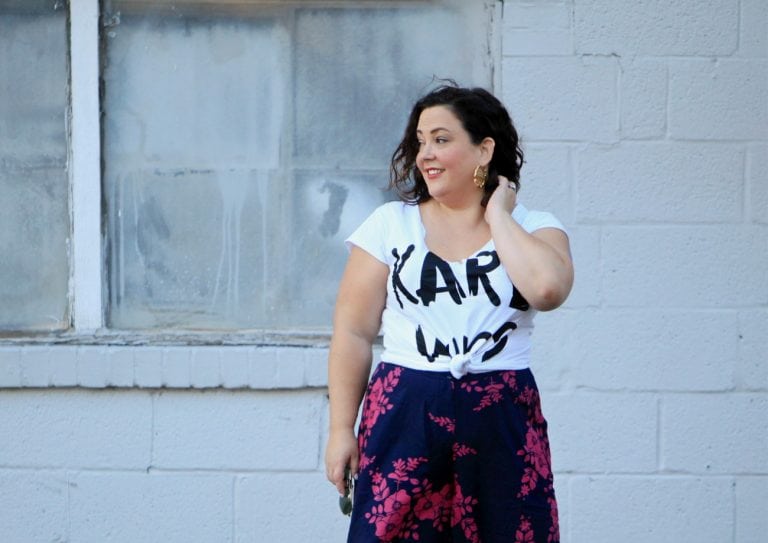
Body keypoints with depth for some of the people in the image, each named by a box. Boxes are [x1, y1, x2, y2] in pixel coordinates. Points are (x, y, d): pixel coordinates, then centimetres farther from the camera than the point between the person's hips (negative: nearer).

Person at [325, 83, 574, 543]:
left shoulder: (534, 228, 6)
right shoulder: (391, 225, 6)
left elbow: (547, 289, -17)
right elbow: (353, 335, 5)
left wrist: (498, 218, -5)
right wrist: (341, 430, 0)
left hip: (503, 422, 0)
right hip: (403, 418, 0)